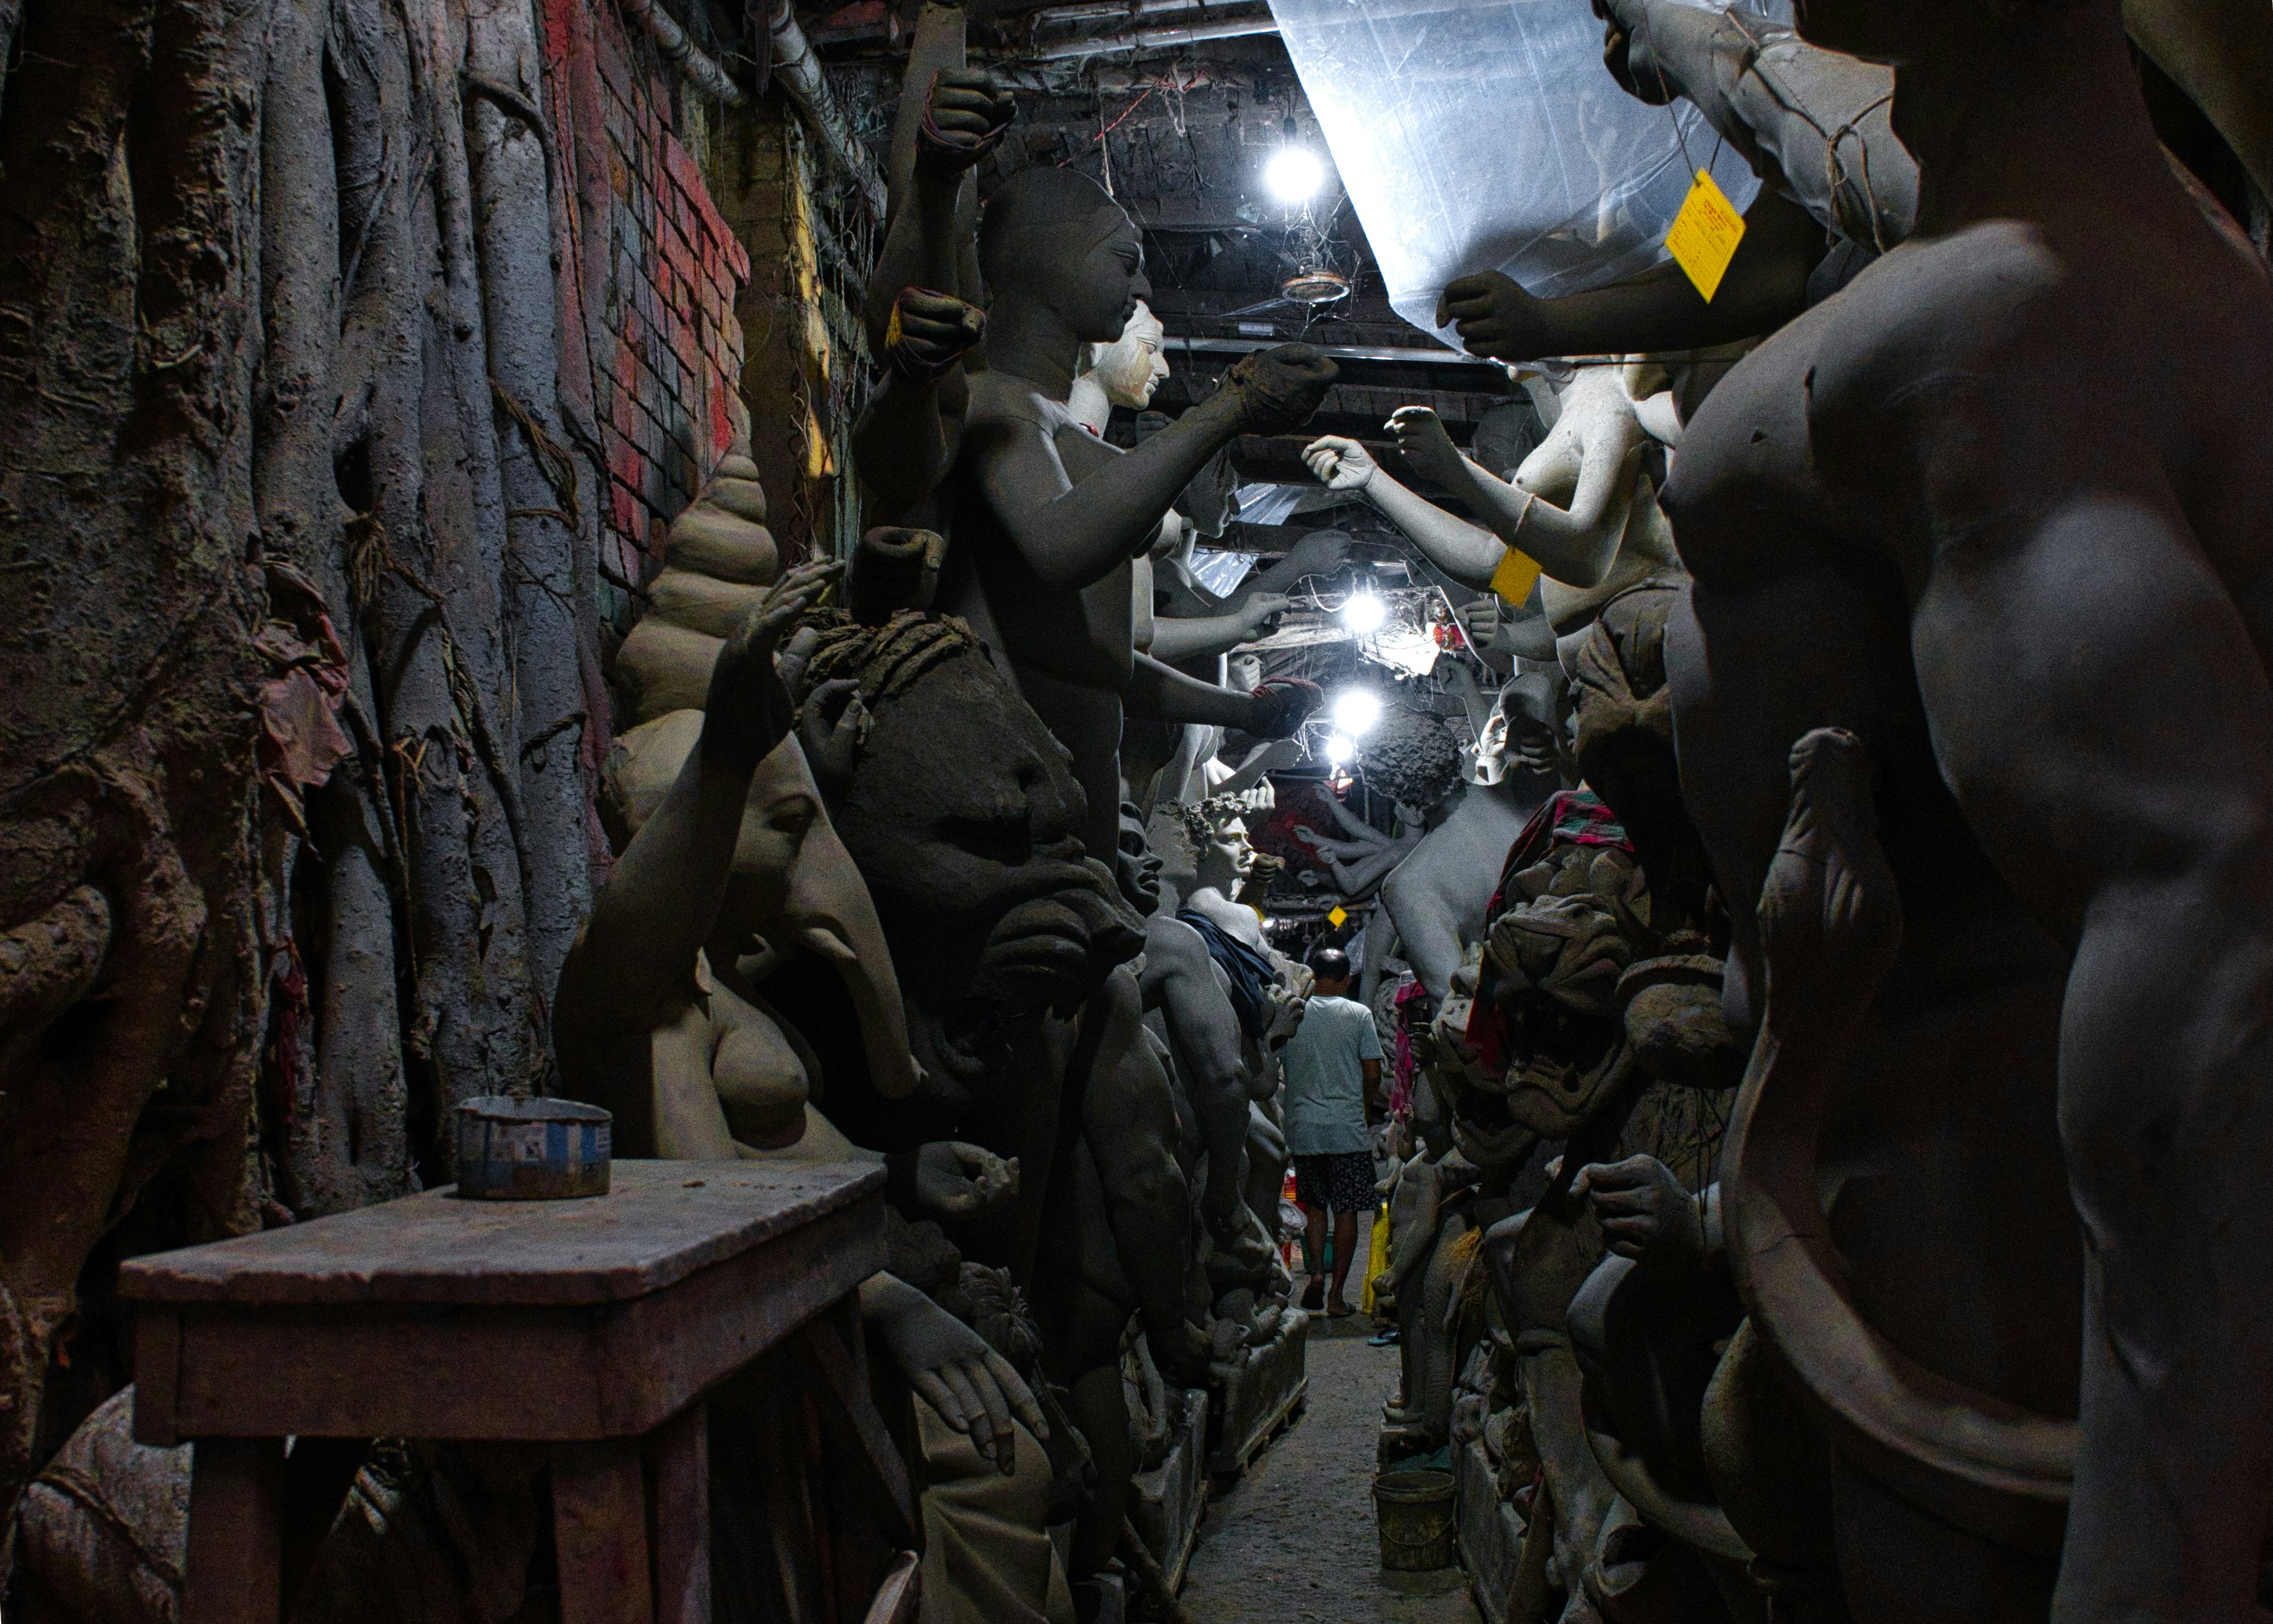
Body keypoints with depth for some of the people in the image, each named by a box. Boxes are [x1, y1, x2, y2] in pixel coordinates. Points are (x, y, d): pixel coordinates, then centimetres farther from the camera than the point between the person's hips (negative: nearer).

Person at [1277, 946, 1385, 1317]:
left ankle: (1316, 1272, 0)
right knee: (1346, 1210, 5)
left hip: (1303, 1127, 2)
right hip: (1348, 1128, -2)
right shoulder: (1359, 1014, -3)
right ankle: (1336, 1295, 5)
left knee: (1314, 1205, 18)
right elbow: (1373, 1074, -4)